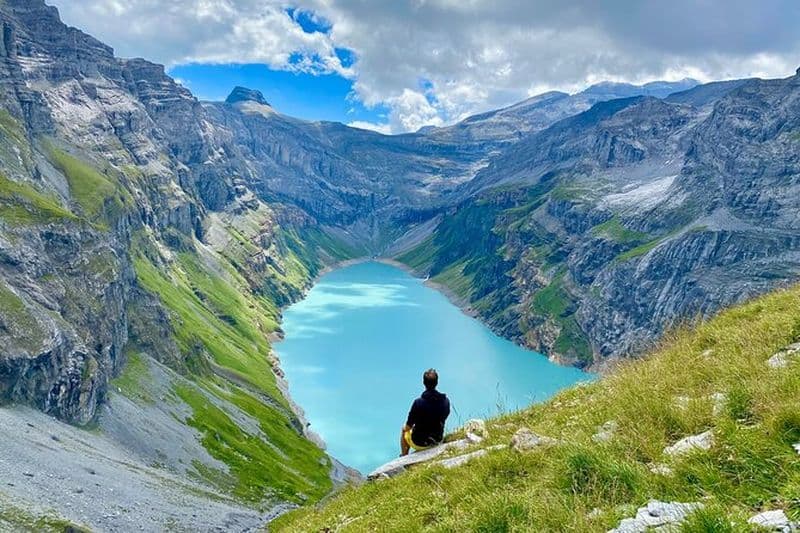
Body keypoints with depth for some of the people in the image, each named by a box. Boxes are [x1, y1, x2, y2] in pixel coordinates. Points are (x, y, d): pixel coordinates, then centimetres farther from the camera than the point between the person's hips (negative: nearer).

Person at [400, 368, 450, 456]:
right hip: (438, 440, 4)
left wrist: (405, 428, 6)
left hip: (420, 442, -4)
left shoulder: (418, 403, -29)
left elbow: (408, 427, -17)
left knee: (404, 431, 29)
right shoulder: (446, 401, -16)